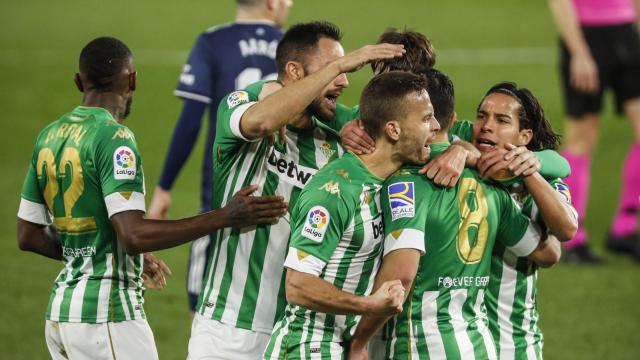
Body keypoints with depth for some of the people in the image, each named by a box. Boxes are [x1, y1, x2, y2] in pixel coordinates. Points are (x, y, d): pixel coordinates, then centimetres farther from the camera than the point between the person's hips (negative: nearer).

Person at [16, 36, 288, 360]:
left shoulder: (48, 137, 11)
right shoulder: (113, 138, -13)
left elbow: (28, 236, 16)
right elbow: (133, 235, -22)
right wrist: (226, 217, -20)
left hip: (60, 311, 8)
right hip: (106, 314, -8)